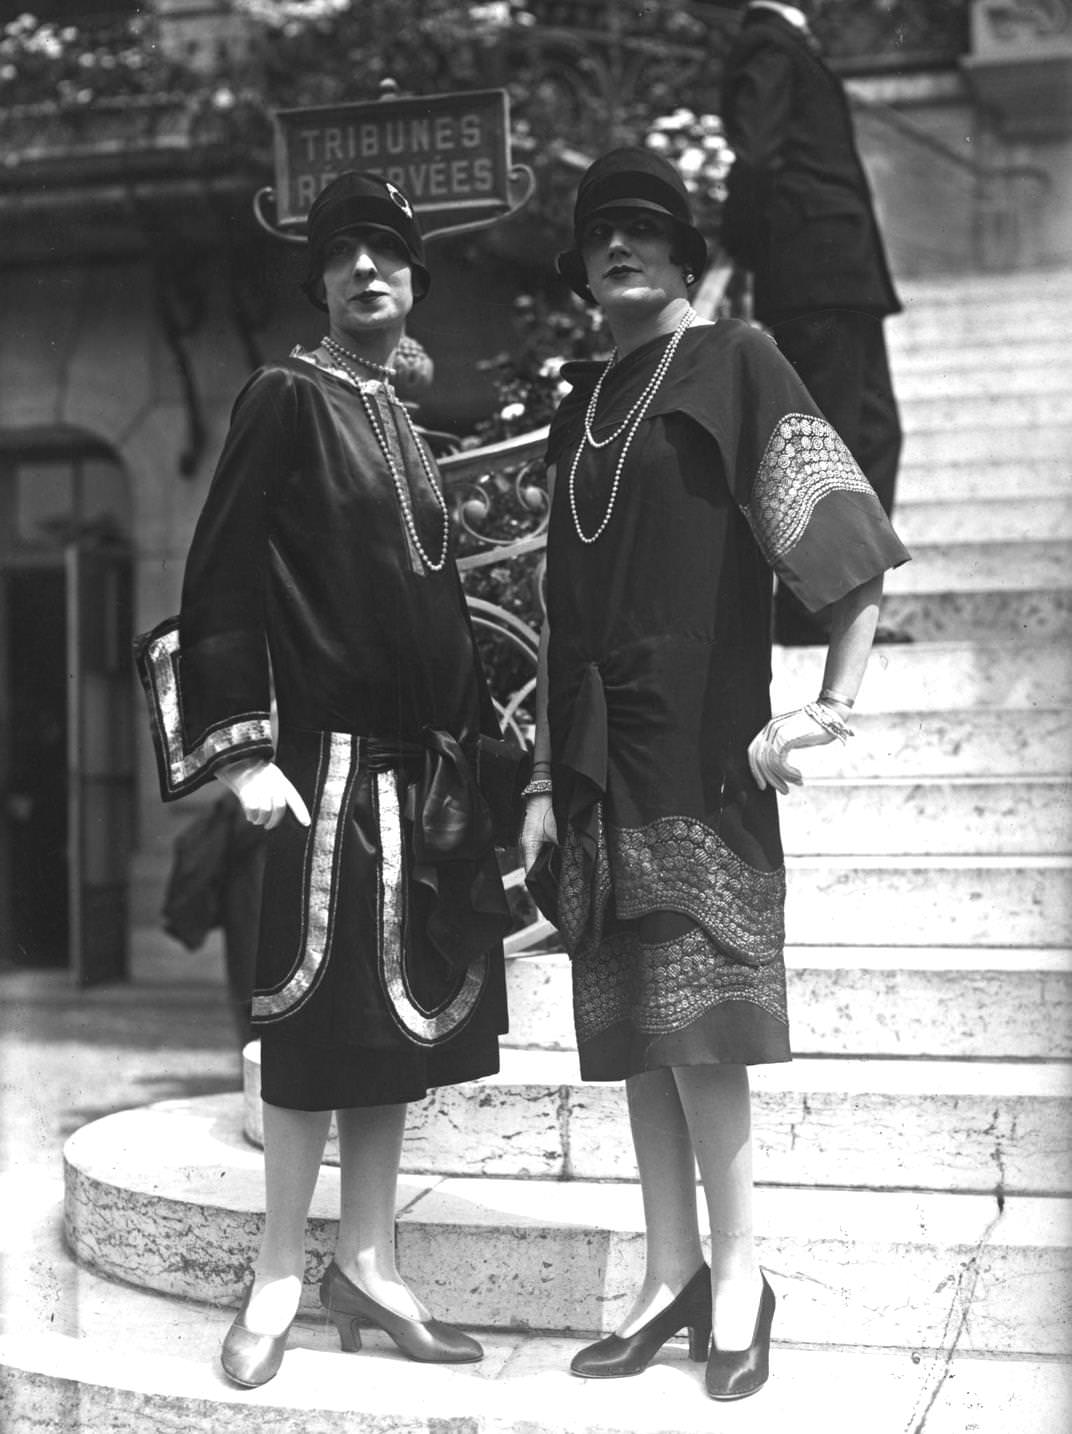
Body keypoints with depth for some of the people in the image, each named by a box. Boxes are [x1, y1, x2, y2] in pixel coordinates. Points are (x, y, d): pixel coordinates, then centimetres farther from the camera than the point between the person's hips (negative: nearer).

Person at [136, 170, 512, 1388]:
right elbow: (218, 583, -10)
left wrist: (470, 738, 16)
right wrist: (245, 750, -17)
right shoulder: (284, 397, -4)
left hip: (423, 762, 7)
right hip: (330, 755, -7)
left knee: (404, 1014, 9)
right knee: (323, 1015, -4)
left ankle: (366, 1264, 19)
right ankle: (280, 1279, 8)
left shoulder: (400, 423, 17)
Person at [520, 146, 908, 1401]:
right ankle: (671, 1277, 15)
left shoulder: (735, 364, 1)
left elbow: (852, 546, -4)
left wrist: (831, 705, -11)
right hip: (602, 763, 6)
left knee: (695, 1023, -8)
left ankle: (738, 1278, 5)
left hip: (699, 750, -6)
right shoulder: (578, 410, 18)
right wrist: (545, 778, 14)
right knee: (631, 1027, 6)